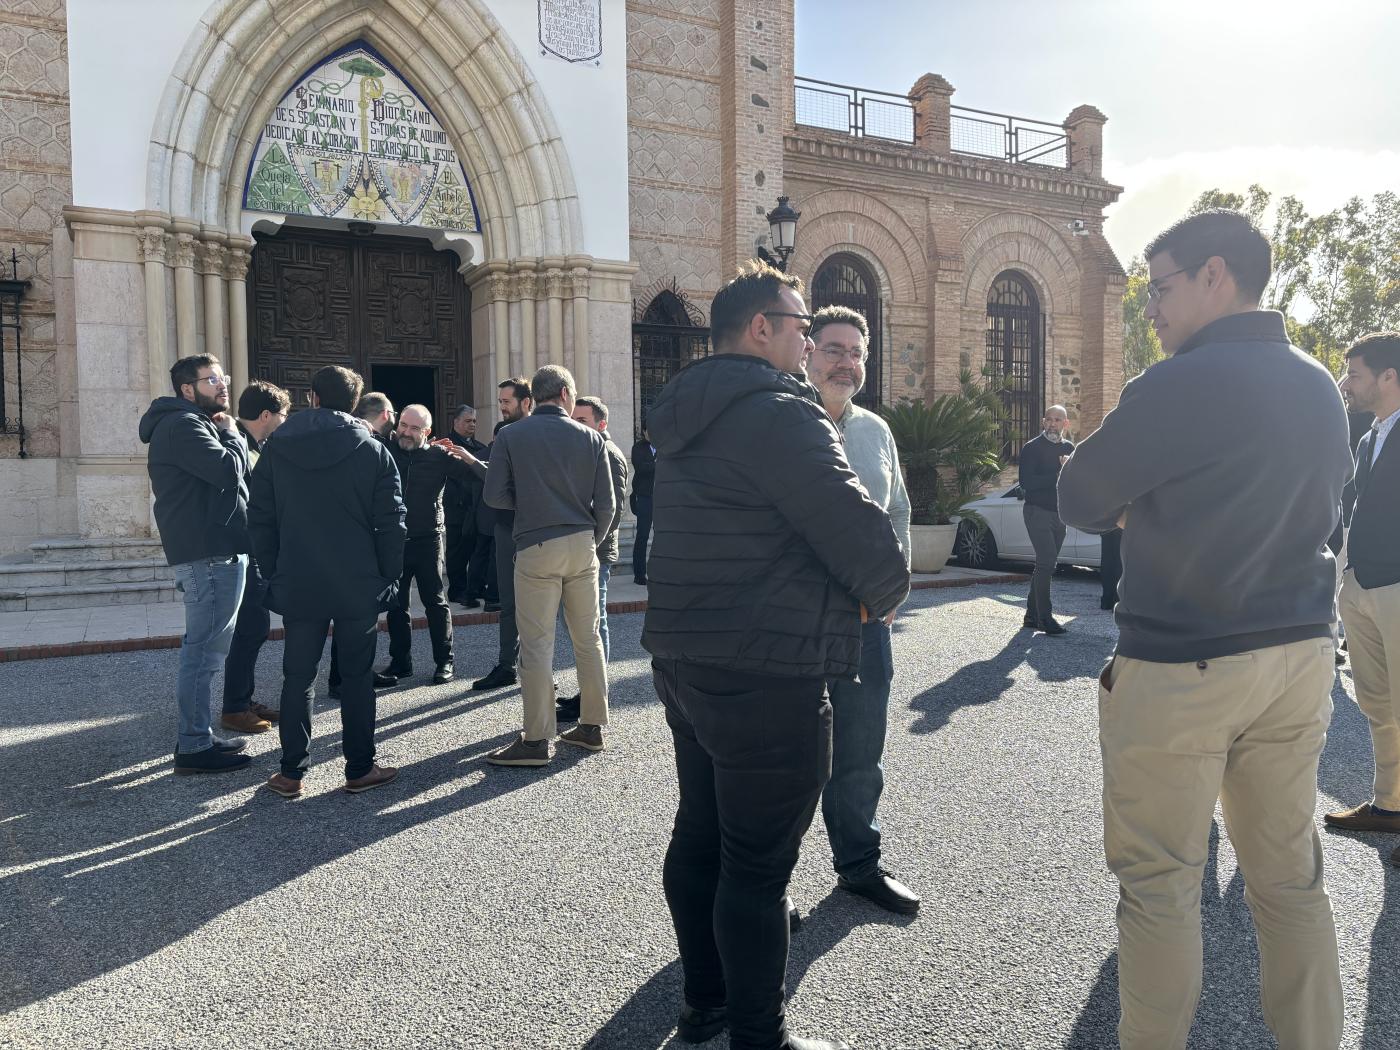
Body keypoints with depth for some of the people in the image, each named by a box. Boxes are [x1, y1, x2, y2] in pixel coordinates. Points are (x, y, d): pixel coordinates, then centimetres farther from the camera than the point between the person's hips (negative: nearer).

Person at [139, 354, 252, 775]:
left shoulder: (197, 424, 22)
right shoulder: (183, 425, -11)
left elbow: (233, 475, 21)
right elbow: (229, 470, -22)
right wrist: (232, 435, -7)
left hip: (214, 551, 11)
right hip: (210, 553, -11)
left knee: (205, 646, 16)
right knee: (204, 648, -7)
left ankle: (197, 737, 26)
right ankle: (194, 747, -2)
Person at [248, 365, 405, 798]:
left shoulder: (276, 448, 3)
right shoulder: (373, 450, -3)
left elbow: (260, 520, 4)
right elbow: (391, 523, -5)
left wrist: (271, 574, 11)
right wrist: (389, 578, 2)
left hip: (297, 584, 1)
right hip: (360, 585, -1)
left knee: (297, 677, 10)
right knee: (357, 676, 7)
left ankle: (291, 773, 14)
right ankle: (360, 769, 13)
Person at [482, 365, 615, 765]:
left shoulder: (511, 436, -1)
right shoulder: (590, 437, 4)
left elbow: (494, 495, -4)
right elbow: (606, 503, 2)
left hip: (537, 548, -3)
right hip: (582, 546, 3)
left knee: (537, 645, 1)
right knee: (588, 638, 12)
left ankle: (536, 740, 4)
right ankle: (591, 726, 21)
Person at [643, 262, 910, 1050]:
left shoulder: (689, 418, 13)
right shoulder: (780, 413, -17)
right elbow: (860, 531, -22)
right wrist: (888, 592, -1)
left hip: (686, 658, 10)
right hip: (767, 675, -10)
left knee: (701, 836, 19)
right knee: (758, 864, 1)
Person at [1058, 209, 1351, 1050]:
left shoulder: (1181, 384, -14)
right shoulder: (1321, 388, 8)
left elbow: (1081, 501, -6)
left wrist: (1145, 507, 14)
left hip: (1182, 666, -7)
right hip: (1301, 655, 7)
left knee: (1160, 883, 5)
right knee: (1292, 878, 15)